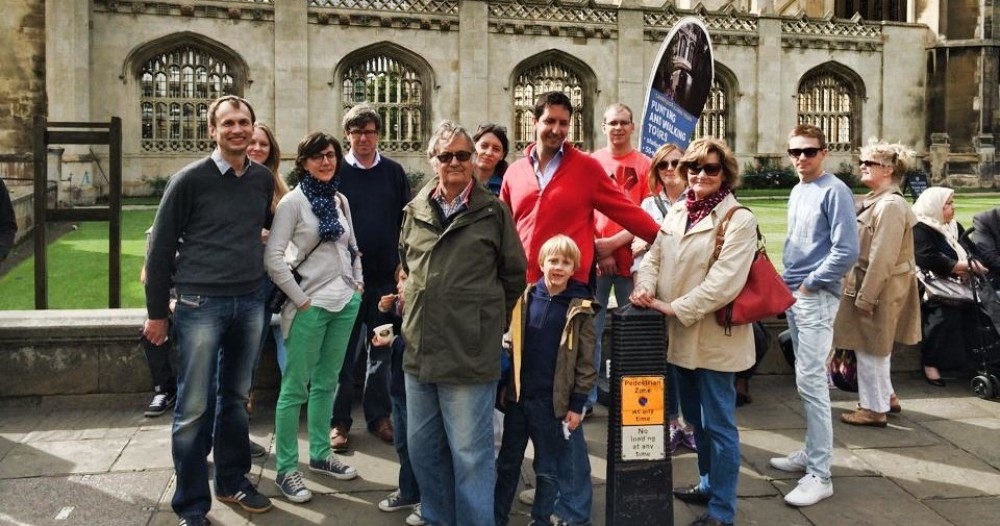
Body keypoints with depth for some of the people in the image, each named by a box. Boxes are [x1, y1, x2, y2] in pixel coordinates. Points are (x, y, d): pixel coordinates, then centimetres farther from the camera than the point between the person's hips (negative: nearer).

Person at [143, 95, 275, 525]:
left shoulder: (264, 179, 7)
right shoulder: (190, 179, -6)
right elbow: (161, 246, -3)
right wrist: (157, 311, -2)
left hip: (250, 303, 4)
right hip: (200, 303, -4)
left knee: (235, 399, 15)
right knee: (194, 408, 1)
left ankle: (233, 482, 30)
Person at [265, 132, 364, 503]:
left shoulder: (341, 200, 10)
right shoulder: (293, 201, -8)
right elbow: (273, 258, -13)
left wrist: (358, 283, 9)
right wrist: (300, 300, -13)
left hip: (345, 302, 6)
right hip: (311, 305, -6)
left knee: (326, 383, 16)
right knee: (295, 387, -1)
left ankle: (320, 455, 28)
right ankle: (285, 469, 8)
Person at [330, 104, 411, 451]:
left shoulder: (394, 172, 6)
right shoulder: (335, 172, 1)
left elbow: (406, 221, 8)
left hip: (386, 278, 2)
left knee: (382, 351, 10)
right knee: (344, 352, 4)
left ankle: (379, 416, 23)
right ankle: (339, 421, 15)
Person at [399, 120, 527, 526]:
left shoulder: (493, 211, -3)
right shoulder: (415, 210, 9)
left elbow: (514, 274, 3)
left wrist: (488, 318, 6)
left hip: (469, 352, -5)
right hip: (419, 349, 6)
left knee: (470, 455, 0)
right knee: (421, 447, 16)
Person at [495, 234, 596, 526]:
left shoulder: (580, 308, -7)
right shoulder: (525, 298, 0)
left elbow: (586, 361, -5)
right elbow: (510, 343, 5)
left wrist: (577, 403, -7)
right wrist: (505, 385, 0)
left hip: (553, 400, -2)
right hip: (518, 394, 3)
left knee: (548, 468, 12)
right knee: (508, 462, 14)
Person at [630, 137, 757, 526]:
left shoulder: (739, 220, -12)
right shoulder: (676, 213, 11)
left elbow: (724, 281, -21)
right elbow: (655, 256, 8)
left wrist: (677, 308, -23)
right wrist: (645, 287, -13)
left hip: (713, 337, -7)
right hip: (679, 335, 7)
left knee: (718, 422, 2)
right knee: (695, 417, 21)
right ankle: (709, 483, 39)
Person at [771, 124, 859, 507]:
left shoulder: (834, 191, -11)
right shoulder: (797, 192, 14)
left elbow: (847, 250, -18)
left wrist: (809, 285, -13)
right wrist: (788, 282, 11)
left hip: (816, 297, -8)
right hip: (793, 294, 8)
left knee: (811, 382, -9)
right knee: (806, 379, 14)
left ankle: (819, 474, -4)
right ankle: (812, 452, 25)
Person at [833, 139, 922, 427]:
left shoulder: (890, 205, -21)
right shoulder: (875, 200, 10)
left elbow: (882, 258, -24)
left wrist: (865, 297, -22)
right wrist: (860, 291, 16)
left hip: (879, 287, -10)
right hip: (870, 282, 10)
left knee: (871, 349, 2)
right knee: (873, 347, 21)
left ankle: (875, 408, 15)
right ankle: (886, 396, 35)